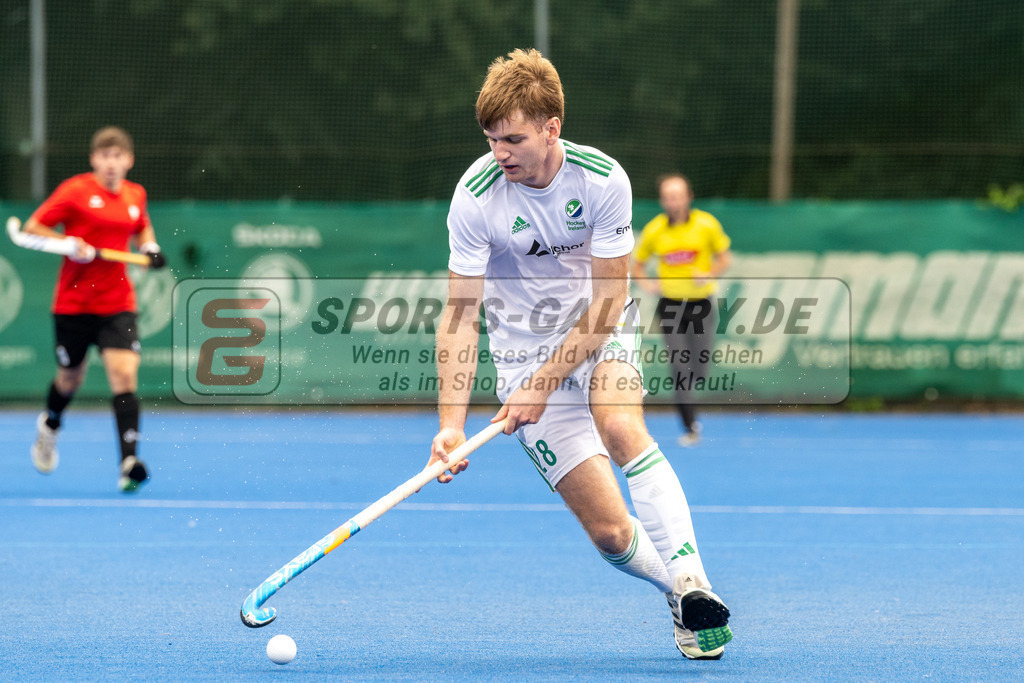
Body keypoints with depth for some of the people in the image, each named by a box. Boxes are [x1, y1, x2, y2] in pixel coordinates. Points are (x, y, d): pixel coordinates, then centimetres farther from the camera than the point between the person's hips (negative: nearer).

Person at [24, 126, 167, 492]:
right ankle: (49, 426, 50)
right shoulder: (74, 190, -8)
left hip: (118, 303, 2)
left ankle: (129, 463, -21)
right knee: (70, 377, 15)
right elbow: (32, 227, -5)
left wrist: (149, 247, 5)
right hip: (74, 302, -2)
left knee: (124, 376, -15)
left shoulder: (135, 195, 5)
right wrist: (68, 243, -19)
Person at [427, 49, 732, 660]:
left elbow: (607, 299, -14)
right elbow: (461, 314, -16)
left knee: (622, 428, -34)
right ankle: (682, 595, 14)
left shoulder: (603, 179, -17)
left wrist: (543, 383, -20)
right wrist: (452, 422, -26)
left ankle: (693, 582, -32)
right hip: (523, 350, 0)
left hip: (601, 334, 1)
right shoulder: (476, 198, -19)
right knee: (610, 530, -12)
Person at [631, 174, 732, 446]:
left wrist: (709, 275, -15)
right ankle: (690, 427, -1)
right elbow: (637, 265, 8)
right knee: (679, 368, -9)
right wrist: (646, 283, -13)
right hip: (670, 306, 0)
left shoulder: (706, 224, -5)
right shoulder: (653, 230, -3)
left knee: (699, 370, 0)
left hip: (701, 305, 0)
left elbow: (724, 258, 4)